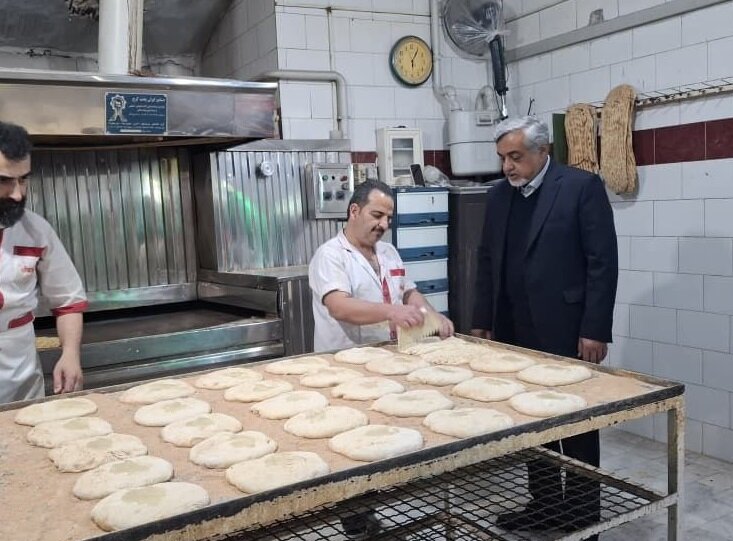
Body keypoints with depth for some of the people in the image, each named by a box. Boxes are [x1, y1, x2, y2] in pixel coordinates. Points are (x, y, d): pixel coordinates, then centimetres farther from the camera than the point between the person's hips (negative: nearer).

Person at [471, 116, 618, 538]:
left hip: (566, 332, -5)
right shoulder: (499, 195, 10)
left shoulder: (582, 187, -8)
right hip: (515, 333, 6)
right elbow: (488, 261, 14)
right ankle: (544, 505, 29)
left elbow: (603, 262, -11)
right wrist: (482, 321, 11)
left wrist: (595, 330, -14)